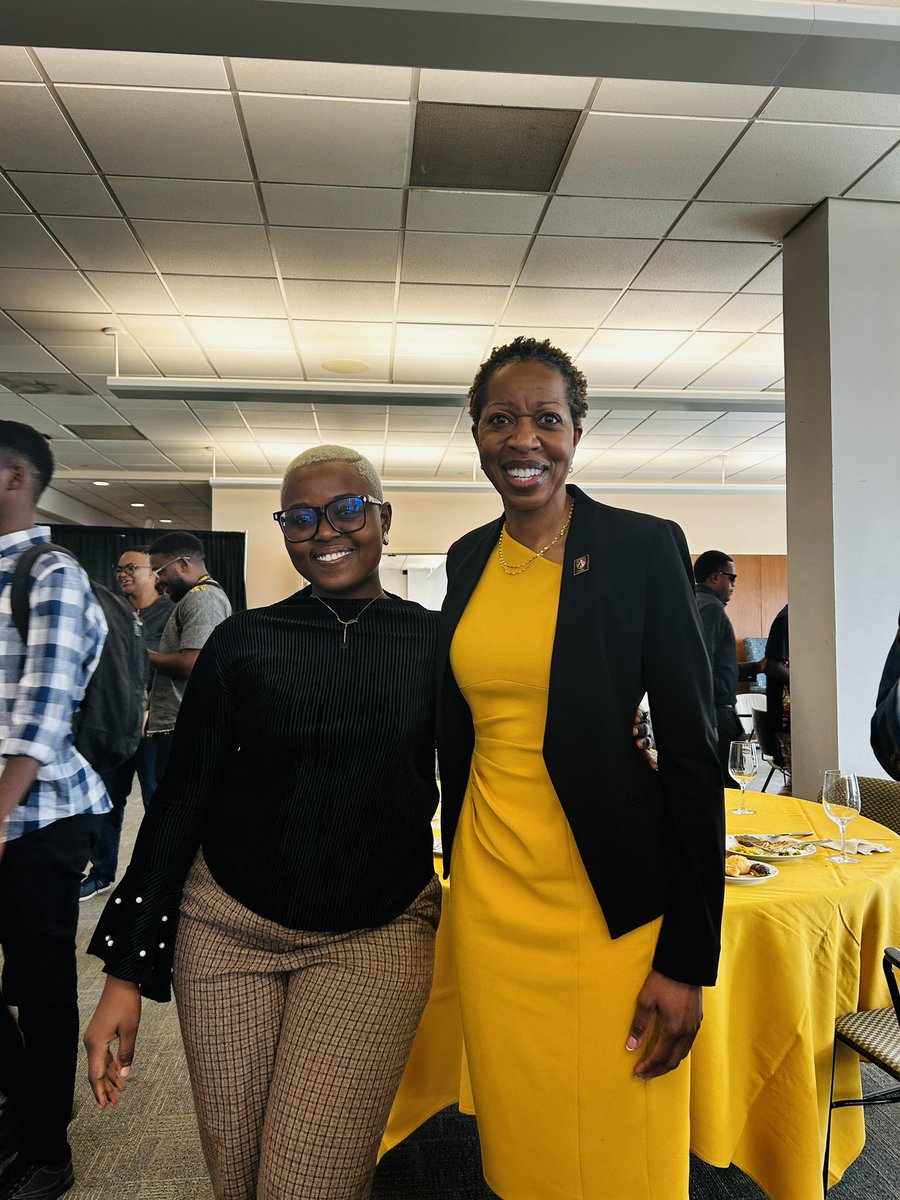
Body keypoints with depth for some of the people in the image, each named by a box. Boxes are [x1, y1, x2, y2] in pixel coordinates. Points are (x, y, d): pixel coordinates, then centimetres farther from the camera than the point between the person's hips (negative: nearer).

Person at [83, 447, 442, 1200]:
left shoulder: (435, 642, -5)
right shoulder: (243, 641, -3)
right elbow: (180, 801, -1)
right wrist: (127, 972, -1)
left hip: (375, 935, -1)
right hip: (228, 926, 2)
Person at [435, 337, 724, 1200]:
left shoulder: (645, 548, -10)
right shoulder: (469, 559, 4)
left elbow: (691, 752, -11)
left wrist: (688, 959, -11)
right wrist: (457, 868, 16)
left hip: (608, 903, -4)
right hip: (489, 893, 4)